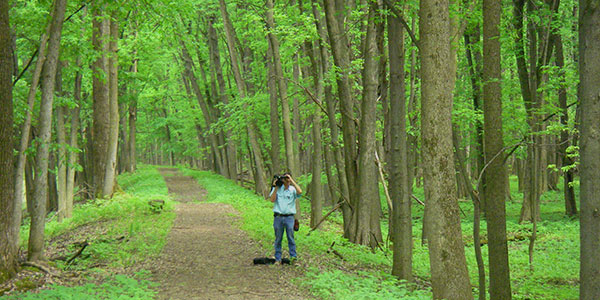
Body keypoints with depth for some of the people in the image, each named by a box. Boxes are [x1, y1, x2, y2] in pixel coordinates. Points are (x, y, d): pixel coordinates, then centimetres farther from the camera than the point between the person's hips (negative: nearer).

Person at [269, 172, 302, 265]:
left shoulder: (293, 189, 6)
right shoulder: (277, 189, 9)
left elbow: (300, 192, -15)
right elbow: (272, 200, -2)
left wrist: (291, 180, -12)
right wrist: (276, 188, -7)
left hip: (289, 217, -1)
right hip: (278, 216, 1)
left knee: (291, 238, -4)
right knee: (278, 239, 5)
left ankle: (293, 257, -1)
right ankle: (278, 259, 10)